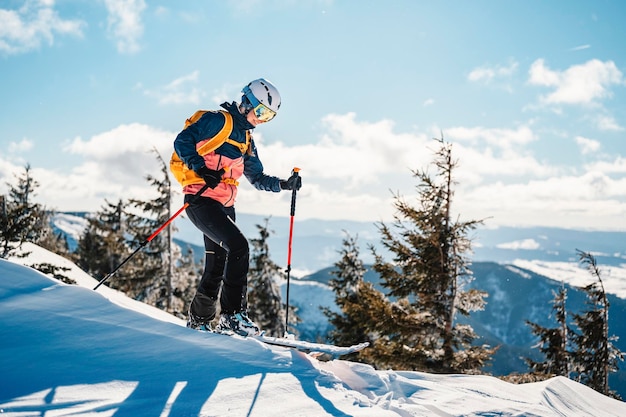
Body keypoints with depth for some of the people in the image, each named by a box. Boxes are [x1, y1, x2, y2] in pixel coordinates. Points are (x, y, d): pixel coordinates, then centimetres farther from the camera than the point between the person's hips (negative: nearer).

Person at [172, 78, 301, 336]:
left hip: (224, 207, 9)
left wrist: (284, 184, 9)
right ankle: (233, 315, -17)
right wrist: (202, 169, -26)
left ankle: (198, 321, 27)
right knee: (239, 247, -22)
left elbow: (257, 178, 24)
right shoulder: (216, 121, -5)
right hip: (201, 201, -9)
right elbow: (182, 142, -13)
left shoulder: (246, 140, 20)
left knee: (216, 268, 12)